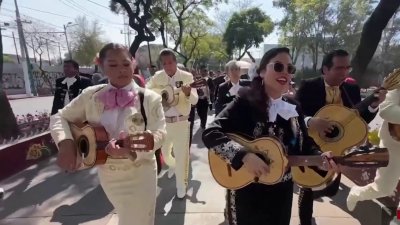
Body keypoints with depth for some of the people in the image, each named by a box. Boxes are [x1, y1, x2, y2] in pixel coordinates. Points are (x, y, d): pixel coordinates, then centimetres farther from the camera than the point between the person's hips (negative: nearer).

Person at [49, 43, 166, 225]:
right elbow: (60, 117, 4)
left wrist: (131, 149, -35)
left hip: (140, 173, -3)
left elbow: (159, 133, -18)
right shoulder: (91, 95, -4)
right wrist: (65, 144, -15)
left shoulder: (150, 98, -12)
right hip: (106, 174, 3)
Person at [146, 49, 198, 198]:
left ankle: (181, 186, 22)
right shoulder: (157, 76, 2)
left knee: (181, 155, 2)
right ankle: (172, 166, 53)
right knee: (164, 153, 19)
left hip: (181, 122, -3)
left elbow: (195, 101, -12)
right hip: (162, 121, 4)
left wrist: (188, 93, -34)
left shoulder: (187, 76, -7)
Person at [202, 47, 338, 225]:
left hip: (282, 191, 6)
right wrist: (244, 156, -34)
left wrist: (322, 158, -13)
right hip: (247, 192, -5)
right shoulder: (245, 102, -17)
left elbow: (305, 144, 7)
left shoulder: (294, 107, 2)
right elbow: (210, 134, -25)